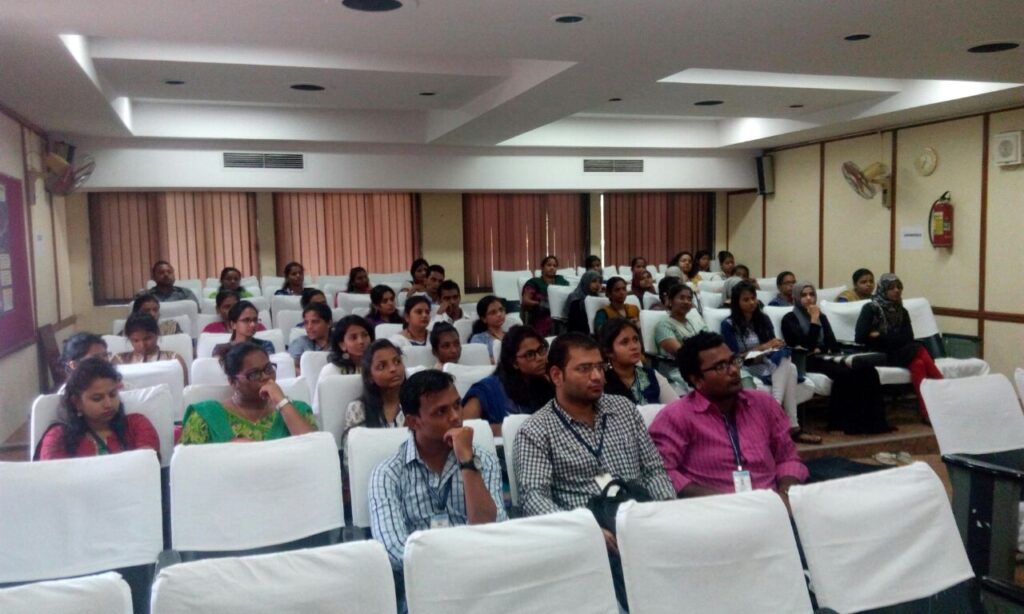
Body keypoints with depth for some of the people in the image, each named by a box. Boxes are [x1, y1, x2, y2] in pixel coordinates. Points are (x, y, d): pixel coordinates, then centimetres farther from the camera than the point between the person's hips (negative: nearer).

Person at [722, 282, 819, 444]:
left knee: (790, 366, -30)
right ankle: (792, 426, -38)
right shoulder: (729, 325, -1)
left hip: (767, 365, 5)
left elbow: (772, 346, 10)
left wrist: (776, 347, -14)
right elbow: (733, 357, -8)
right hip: (744, 368, -5)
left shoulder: (764, 320, 15)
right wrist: (762, 348, -14)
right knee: (786, 367, -31)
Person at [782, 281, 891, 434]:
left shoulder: (822, 316, 25)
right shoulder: (789, 319, 5)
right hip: (808, 361, -6)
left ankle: (873, 420, -26)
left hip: (826, 358, 6)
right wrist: (814, 320, -8)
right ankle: (844, 422, -27)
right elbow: (808, 345, -9)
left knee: (867, 367, -23)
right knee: (844, 372, -35)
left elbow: (833, 343, 12)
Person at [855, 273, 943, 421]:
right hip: (878, 355, -4)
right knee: (919, 351, -28)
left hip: (898, 353, 4)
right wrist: (893, 338, -4)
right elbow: (860, 337, -11)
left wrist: (880, 336, -9)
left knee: (918, 364, -30)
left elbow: (908, 338, 2)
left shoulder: (902, 311, 16)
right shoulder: (870, 309, 1)